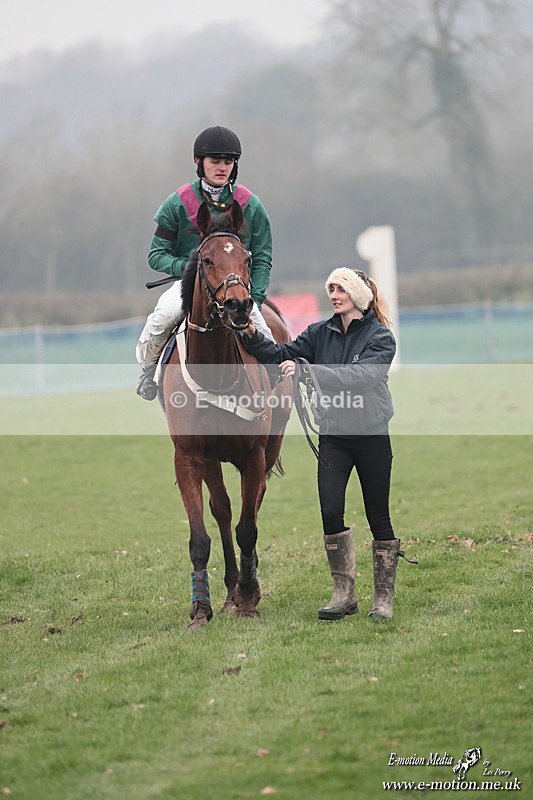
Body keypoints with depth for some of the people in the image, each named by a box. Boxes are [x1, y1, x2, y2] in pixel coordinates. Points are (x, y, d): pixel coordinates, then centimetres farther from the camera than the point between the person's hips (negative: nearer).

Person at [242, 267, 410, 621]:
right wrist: (254, 338, -20)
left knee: (378, 516, 3)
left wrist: (308, 371, -34)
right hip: (332, 436, 3)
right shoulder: (321, 333, 5)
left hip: (372, 436, -3)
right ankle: (344, 594, 4)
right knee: (330, 512, -8)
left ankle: (384, 598, 13)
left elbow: (361, 375, -25)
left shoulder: (380, 337, -9)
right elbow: (284, 355, -1)